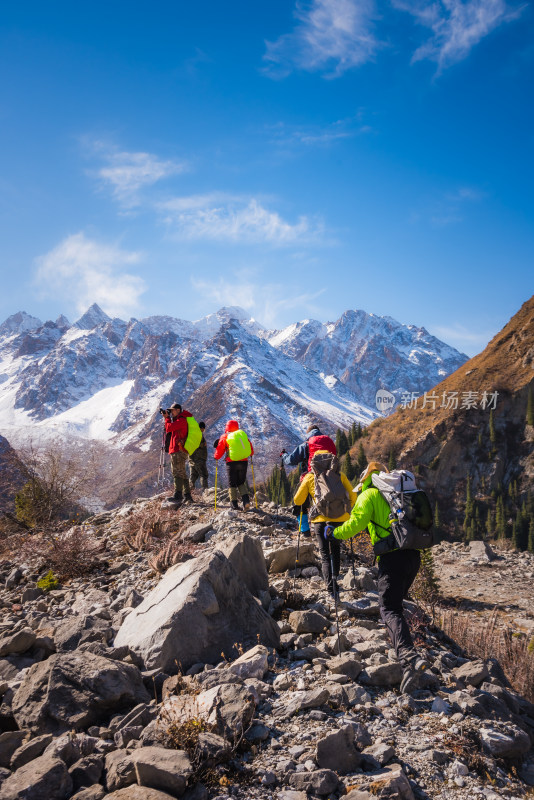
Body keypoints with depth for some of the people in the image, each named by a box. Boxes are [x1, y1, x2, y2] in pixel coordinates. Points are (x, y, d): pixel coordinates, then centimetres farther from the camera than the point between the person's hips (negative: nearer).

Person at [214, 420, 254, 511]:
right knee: (241, 483, 16)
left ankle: (234, 504, 6)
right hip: (244, 462, 3)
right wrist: (251, 453, 37)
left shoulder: (224, 437, 0)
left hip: (232, 463, -3)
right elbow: (251, 449, 16)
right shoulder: (243, 434, 9)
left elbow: (219, 450, 4)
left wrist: (216, 457, 24)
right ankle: (246, 499, -5)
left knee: (232, 484, 9)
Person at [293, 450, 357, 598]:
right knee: (335, 549, 24)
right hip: (340, 519, 1)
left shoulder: (309, 477, 5)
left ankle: (331, 587, -14)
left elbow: (297, 501, 9)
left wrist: (301, 483, 25)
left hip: (320, 520, -1)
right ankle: (335, 576, 7)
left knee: (325, 555, 3)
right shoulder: (340, 475, 6)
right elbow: (353, 497, 5)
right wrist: (345, 510, 24)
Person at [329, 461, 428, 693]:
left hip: (392, 557, -7)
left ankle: (410, 657, -32)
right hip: (414, 556, 7)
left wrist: (334, 533, 9)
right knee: (395, 604, 24)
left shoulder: (368, 495, 2)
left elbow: (355, 523, -8)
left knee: (389, 609, -12)